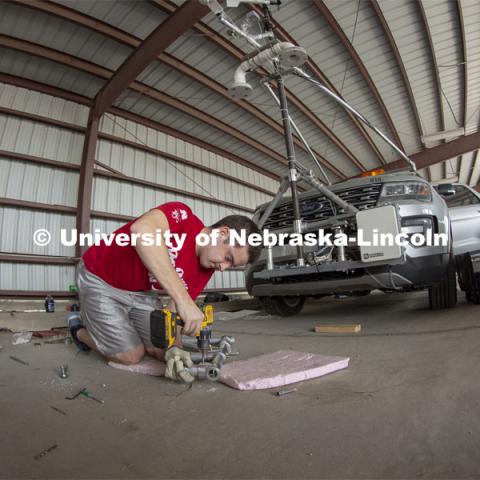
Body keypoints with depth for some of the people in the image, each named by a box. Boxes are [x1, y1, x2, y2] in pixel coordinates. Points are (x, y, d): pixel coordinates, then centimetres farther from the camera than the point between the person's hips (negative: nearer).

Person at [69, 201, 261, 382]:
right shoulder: (182, 215, -28)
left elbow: (175, 312, -7)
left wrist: (174, 348, -27)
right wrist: (183, 299, -51)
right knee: (131, 355, -7)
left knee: (161, 351, 1)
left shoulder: (205, 271, -8)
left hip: (141, 292, 6)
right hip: (99, 279, -6)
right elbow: (141, 230, -49)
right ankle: (81, 331, 21)